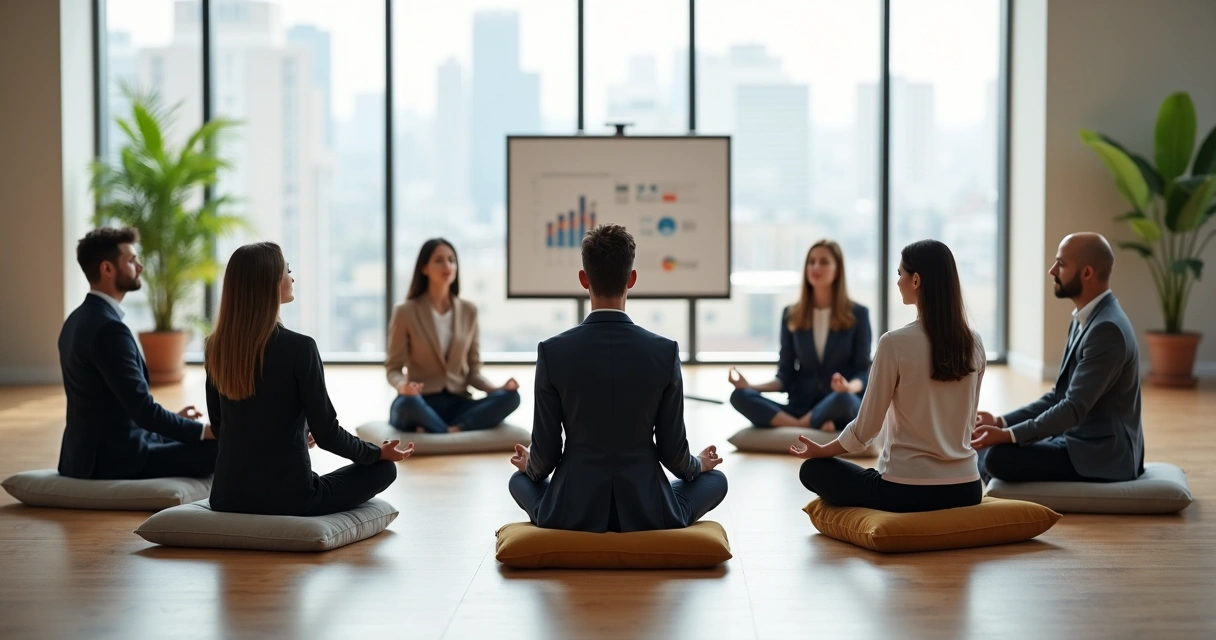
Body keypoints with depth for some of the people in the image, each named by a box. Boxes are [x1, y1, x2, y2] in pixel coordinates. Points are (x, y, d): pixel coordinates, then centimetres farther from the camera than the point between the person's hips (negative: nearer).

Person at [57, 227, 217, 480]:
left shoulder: (79, 319, 10)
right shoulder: (108, 328, -20)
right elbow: (143, 410, -23)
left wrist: (171, 417, 17)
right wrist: (205, 431, -12)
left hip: (95, 451, 11)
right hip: (116, 457, -11)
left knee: (189, 441, 25)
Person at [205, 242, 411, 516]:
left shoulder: (215, 347, 1)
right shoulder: (299, 348, -17)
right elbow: (326, 433, -12)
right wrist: (378, 452, 7)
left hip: (227, 496, 7)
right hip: (287, 495, -7)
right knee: (383, 468, 15)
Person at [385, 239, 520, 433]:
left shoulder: (469, 311, 10)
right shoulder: (406, 312, -1)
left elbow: (473, 370, 12)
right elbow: (393, 368, 0)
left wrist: (496, 388, -10)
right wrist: (402, 386, -25)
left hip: (457, 403, 4)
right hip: (421, 404, -4)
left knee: (510, 397, -27)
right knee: (408, 403, -42)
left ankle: (444, 432, -34)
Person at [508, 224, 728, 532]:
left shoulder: (552, 352, -10)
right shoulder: (665, 352, -9)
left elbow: (545, 453, -4)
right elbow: (673, 451, -3)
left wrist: (531, 466, 21)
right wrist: (699, 463, 21)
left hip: (572, 514, 0)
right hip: (648, 512, 0)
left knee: (520, 480, 33)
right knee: (715, 479, 29)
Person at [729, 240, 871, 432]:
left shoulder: (857, 314, 3)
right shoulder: (791, 315, 10)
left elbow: (864, 372, 0)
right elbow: (786, 376, 9)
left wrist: (849, 387, -25)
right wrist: (752, 386, -11)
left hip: (843, 409, -3)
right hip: (801, 406, 3)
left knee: (844, 399, -42)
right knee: (740, 396, -24)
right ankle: (810, 428, -33)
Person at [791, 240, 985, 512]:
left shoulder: (895, 342, -15)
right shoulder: (974, 343, 1)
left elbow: (866, 428, -8)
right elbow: (967, 422, 13)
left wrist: (821, 450, 10)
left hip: (907, 490, -6)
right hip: (966, 489, 7)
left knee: (813, 469, 17)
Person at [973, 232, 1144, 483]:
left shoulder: (1107, 328, -22)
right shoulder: (1085, 320, 11)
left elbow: (1075, 407, -25)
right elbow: (1060, 396, 14)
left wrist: (1007, 435, -23)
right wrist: (1001, 422, 3)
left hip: (1100, 454, -10)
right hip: (1082, 442, 10)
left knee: (999, 456, -22)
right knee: (984, 447, 6)